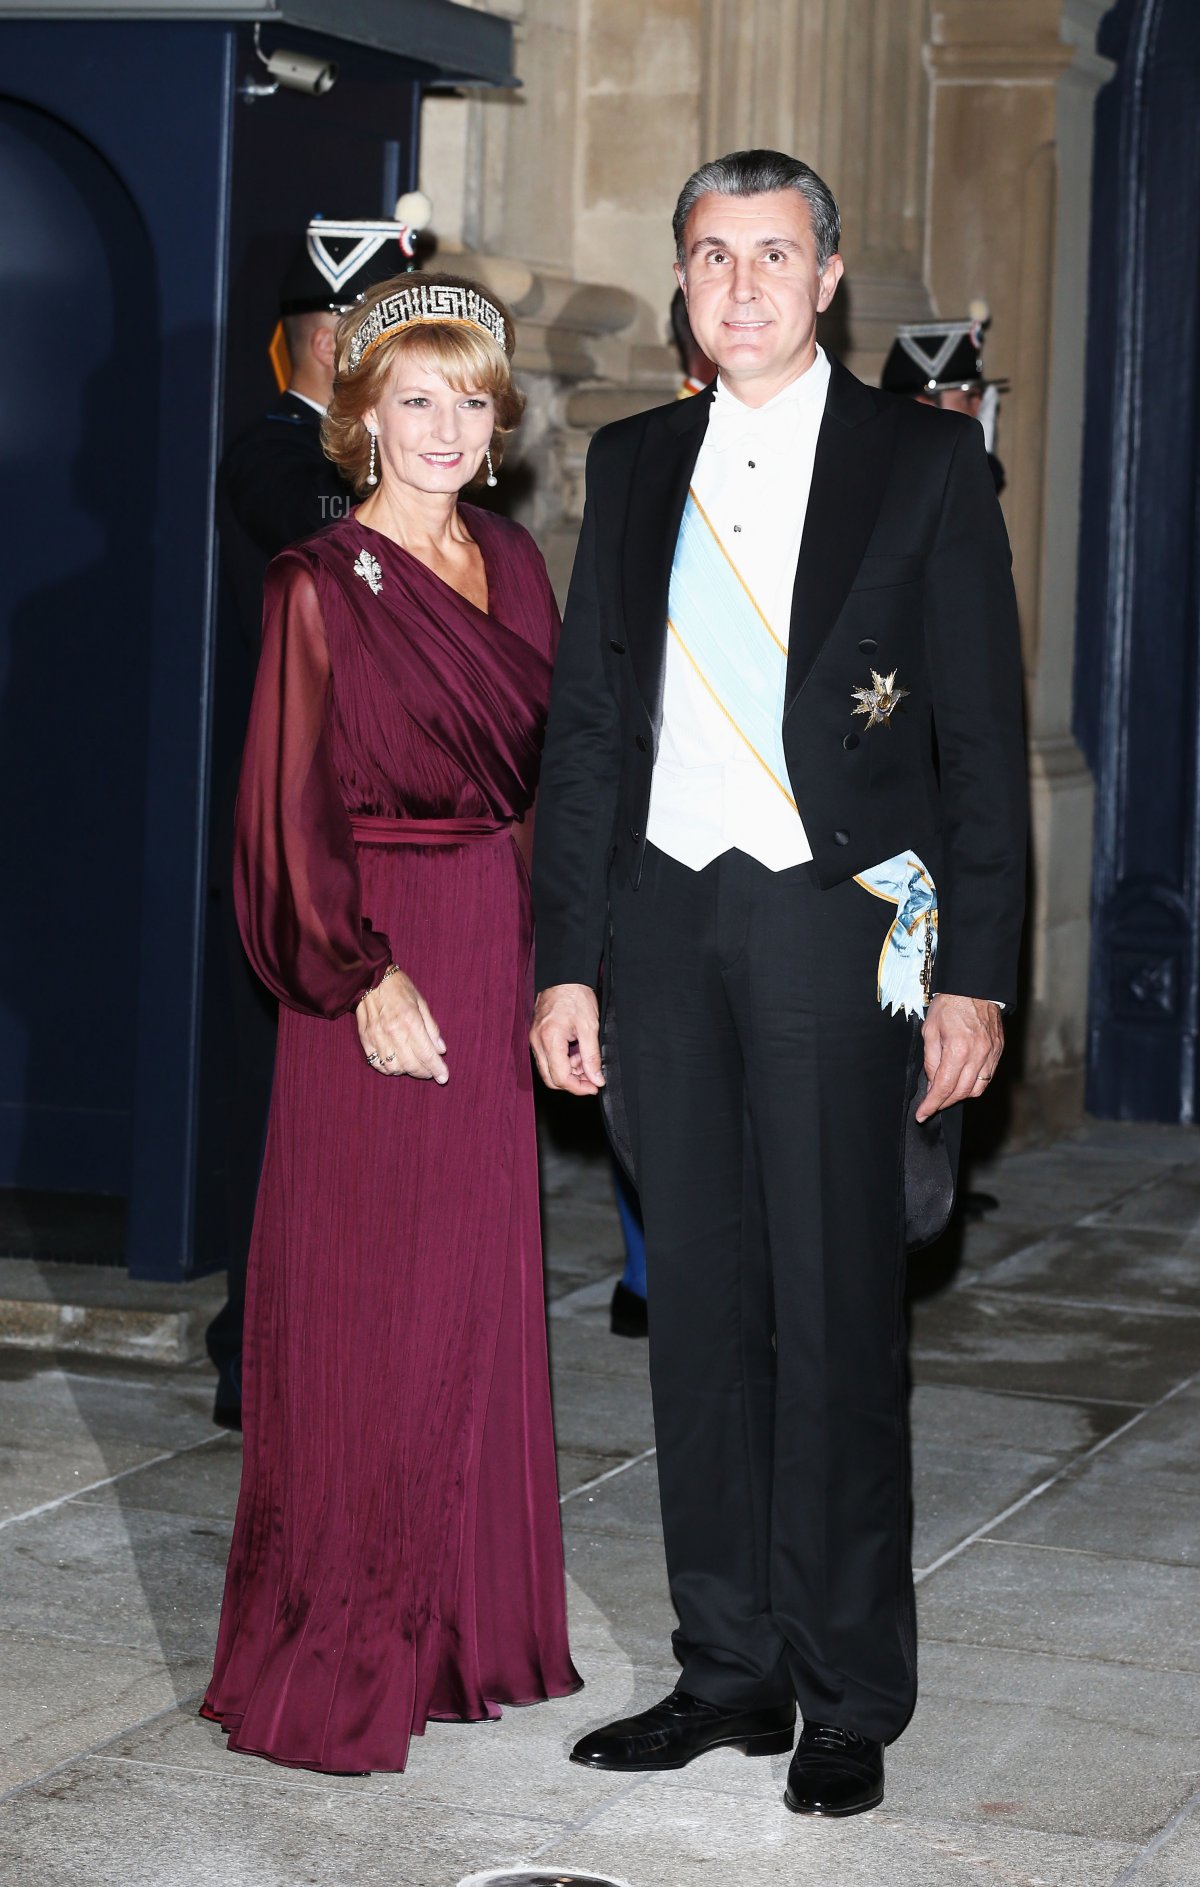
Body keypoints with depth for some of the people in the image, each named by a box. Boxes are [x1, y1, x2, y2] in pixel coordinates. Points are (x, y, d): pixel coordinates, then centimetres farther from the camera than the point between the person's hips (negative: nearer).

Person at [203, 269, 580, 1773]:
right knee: (360, 1306, -2)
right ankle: (330, 1662, 7)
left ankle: (468, 1622, 23)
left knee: (479, 1295, 12)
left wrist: (550, 957, 6)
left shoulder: (512, 564, 11)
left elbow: (549, 765, 14)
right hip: (378, 962, -6)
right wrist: (360, 973, -17)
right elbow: (292, 805, -10)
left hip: (495, 956, 6)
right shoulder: (323, 586, -7)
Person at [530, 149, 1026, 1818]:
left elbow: (983, 736, -2)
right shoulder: (634, 465, 12)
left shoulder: (925, 462, 1)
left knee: (836, 1320, -1)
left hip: (838, 923, -4)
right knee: (700, 1309, 8)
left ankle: (849, 1700, 10)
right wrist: (567, 960, 7)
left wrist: (974, 978, -8)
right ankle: (730, 1668, 19)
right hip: (666, 917, 4)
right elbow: (586, 725, 13)